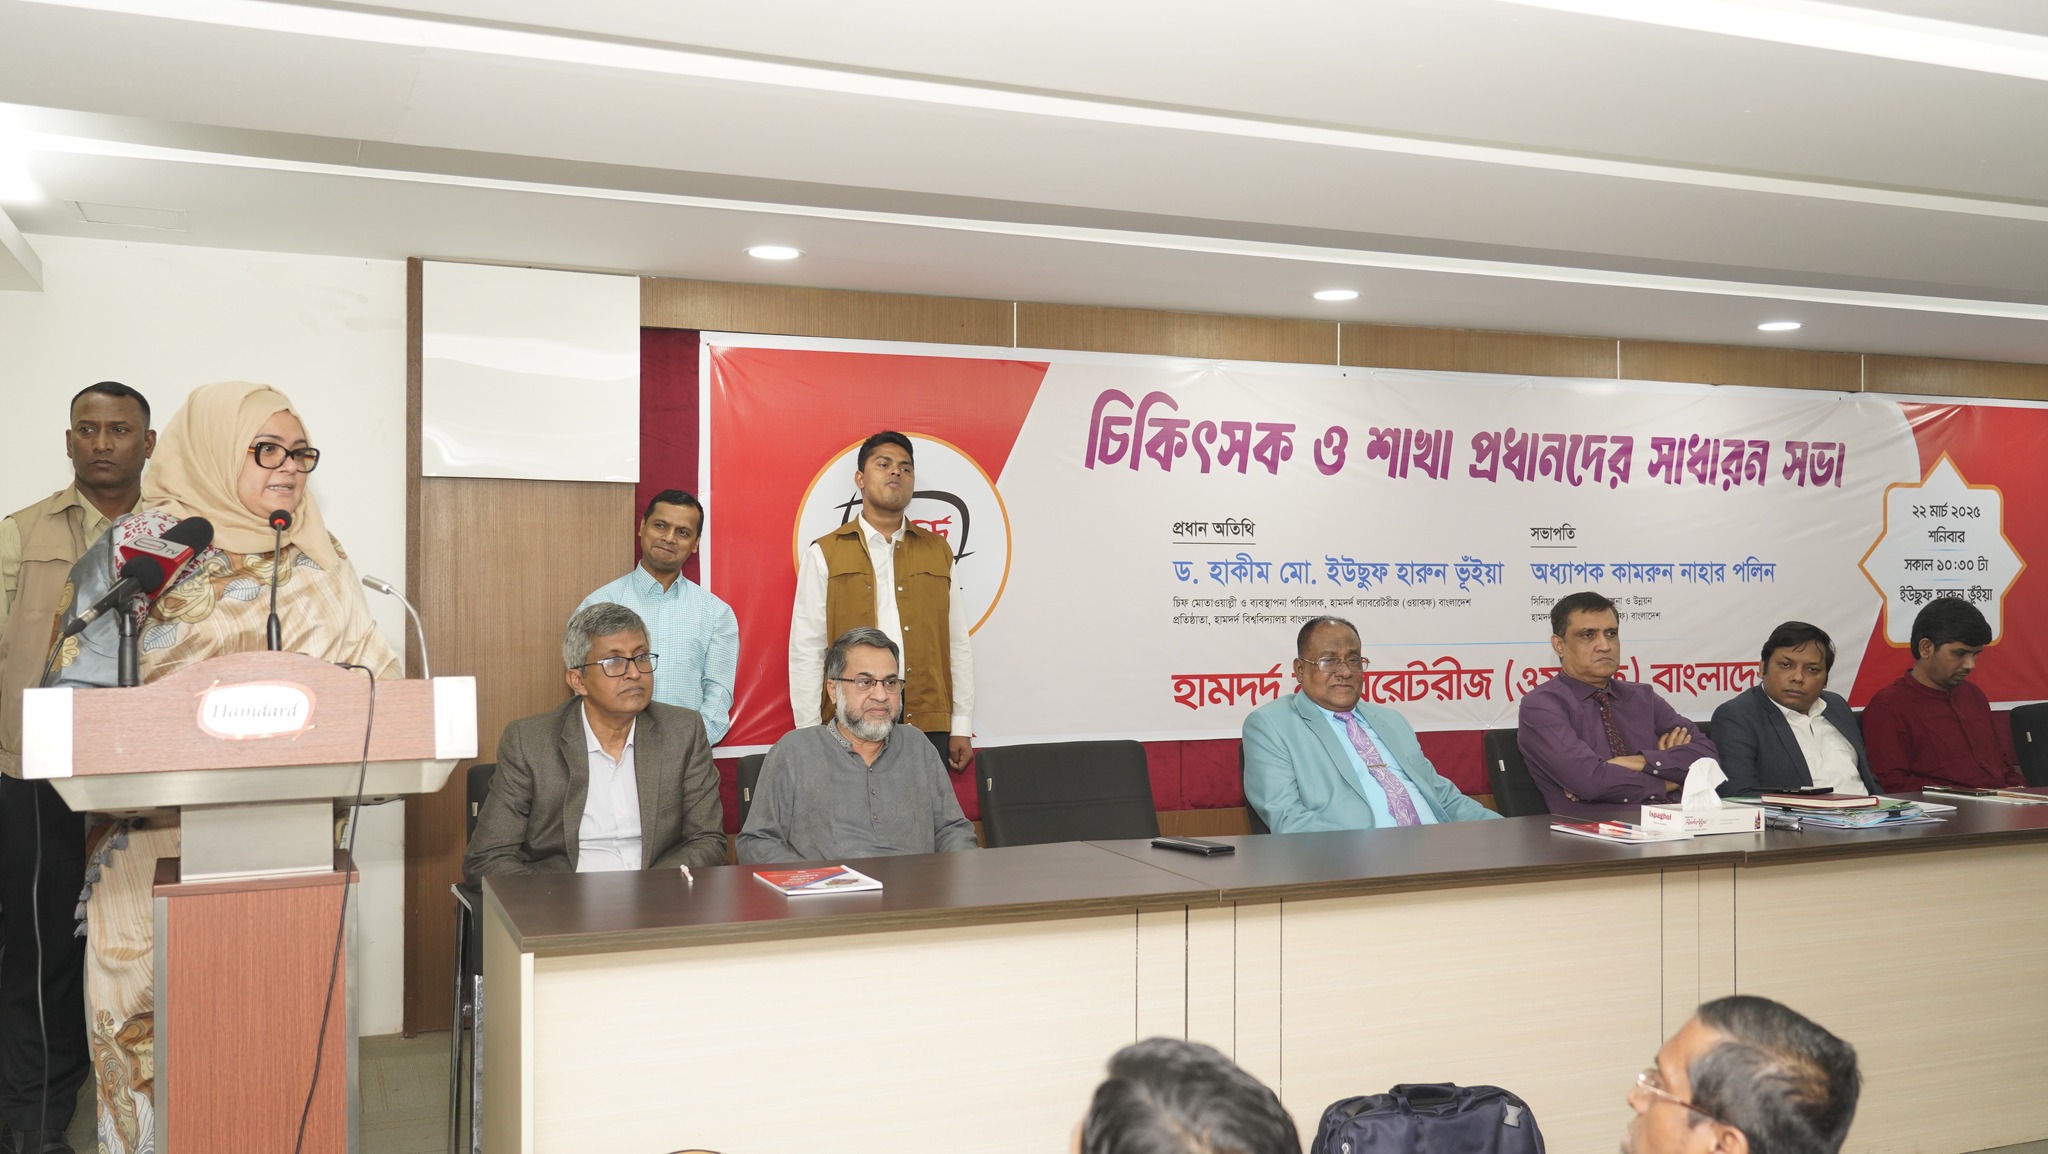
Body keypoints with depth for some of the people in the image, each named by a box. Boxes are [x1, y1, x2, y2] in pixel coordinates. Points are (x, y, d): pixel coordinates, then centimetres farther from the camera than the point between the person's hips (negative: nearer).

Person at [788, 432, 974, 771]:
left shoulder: (938, 551, 14)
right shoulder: (825, 554, 6)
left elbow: (958, 645, 12)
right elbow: (806, 651, 2)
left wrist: (962, 727, 8)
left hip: (929, 724, 2)